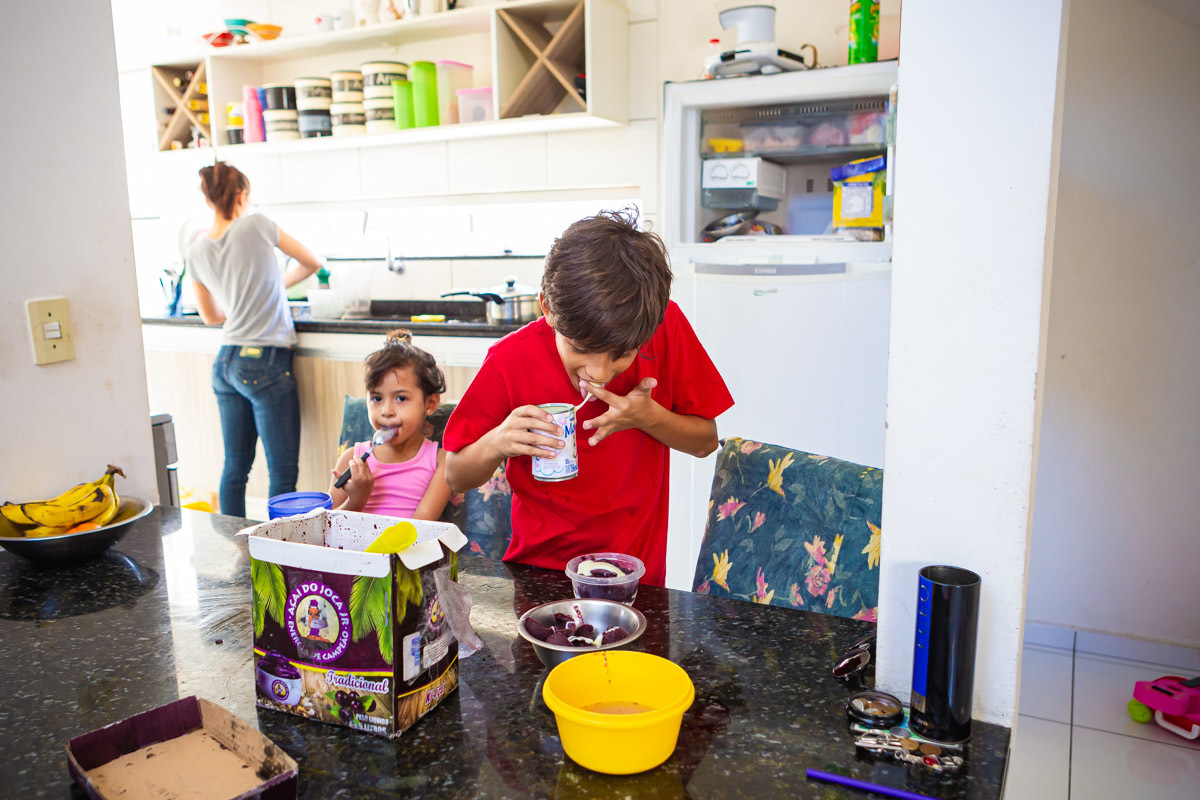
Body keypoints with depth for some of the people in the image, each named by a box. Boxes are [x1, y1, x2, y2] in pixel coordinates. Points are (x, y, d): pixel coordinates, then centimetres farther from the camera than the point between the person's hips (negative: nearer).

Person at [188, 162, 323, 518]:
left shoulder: (196, 252, 8)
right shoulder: (256, 225, -5)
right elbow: (312, 263, 9)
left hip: (225, 363, 6)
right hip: (266, 363, -6)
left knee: (235, 466, 14)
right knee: (283, 473, -2)